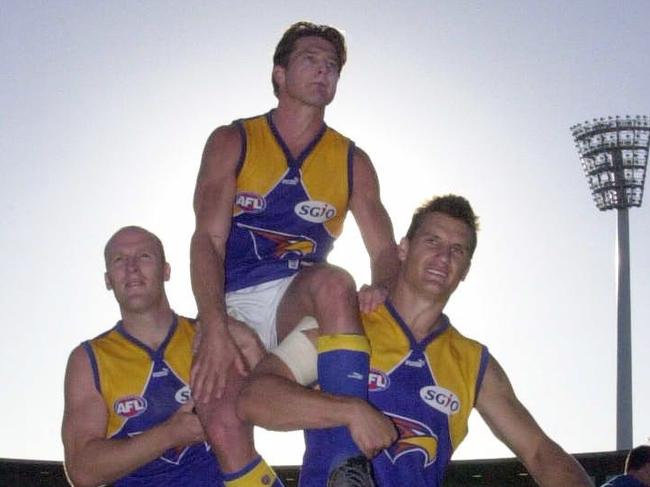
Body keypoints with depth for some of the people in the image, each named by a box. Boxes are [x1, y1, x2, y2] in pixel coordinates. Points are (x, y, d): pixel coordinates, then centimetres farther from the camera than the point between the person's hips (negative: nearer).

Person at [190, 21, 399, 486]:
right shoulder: (231, 143, 4)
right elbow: (207, 240, -7)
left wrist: (380, 287, -19)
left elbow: (386, 249, 8)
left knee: (335, 282, -35)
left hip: (298, 300, 1)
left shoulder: (352, 161, 11)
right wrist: (215, 330, -23)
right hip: (232, 307, -1)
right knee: (223, 424, -27)